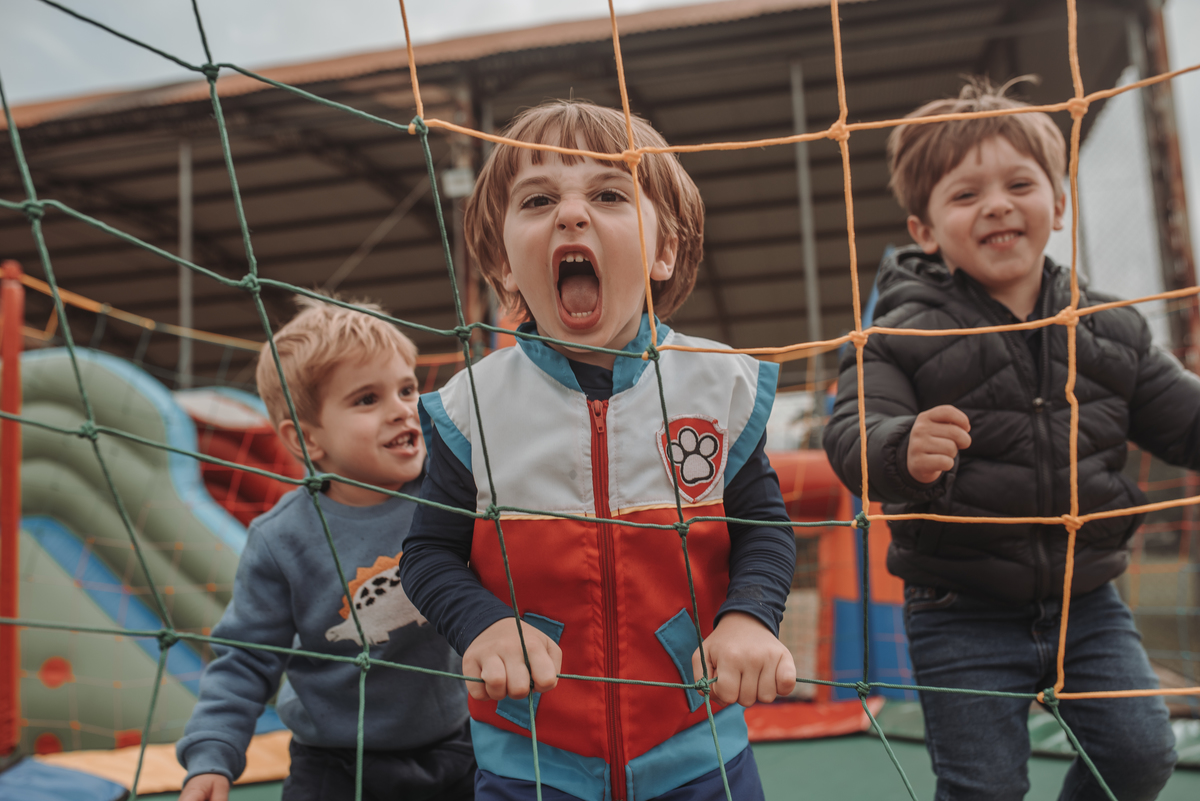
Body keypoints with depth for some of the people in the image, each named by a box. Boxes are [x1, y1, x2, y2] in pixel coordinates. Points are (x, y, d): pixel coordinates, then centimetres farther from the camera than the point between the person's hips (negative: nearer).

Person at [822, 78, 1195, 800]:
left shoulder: (1113, 329, 3)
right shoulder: (902, 337, -11)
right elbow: (852, 436, -21)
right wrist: (903, 450, -43)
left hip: (1087, 599, 4)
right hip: (963, 617, -4)